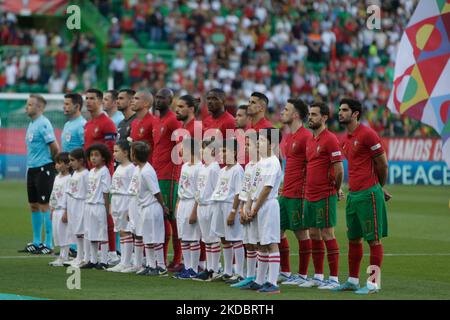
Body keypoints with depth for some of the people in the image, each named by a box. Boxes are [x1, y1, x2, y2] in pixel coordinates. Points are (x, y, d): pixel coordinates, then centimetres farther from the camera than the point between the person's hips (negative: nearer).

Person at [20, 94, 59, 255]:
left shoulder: (43, 124, -14)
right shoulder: (31, 124, 14)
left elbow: (54, 147, -18)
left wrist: (52, 163, -4)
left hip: (43, 169, -9)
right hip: (32, 169, 9)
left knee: (45, 206, -6)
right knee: (33, 205, 13)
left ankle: (49, 244, -3)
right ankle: (36, 242, 21)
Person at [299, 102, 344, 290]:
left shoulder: (330, 139, -12)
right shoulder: (310, 140, 14)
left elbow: (339, 170, -14)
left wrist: (336, 190, -3)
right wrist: (308, 190, 14)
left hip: (325, 196, -8)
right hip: (310, 196, 8)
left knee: (327, 235, -6)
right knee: (314, 235, 11)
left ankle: (334, 279, -2)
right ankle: (318, 277, 18)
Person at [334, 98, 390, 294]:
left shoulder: (367, 134, -11)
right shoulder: (345, 140, 14)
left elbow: (382, 164, -7)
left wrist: (378, 188, 7)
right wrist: (379, 188, 20)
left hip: (368, 194, -9)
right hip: (353, 194, 9)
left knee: (374, 239, -4)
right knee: (353, 239, 12)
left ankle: (373, 284, -2)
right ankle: (353, 281, 20)